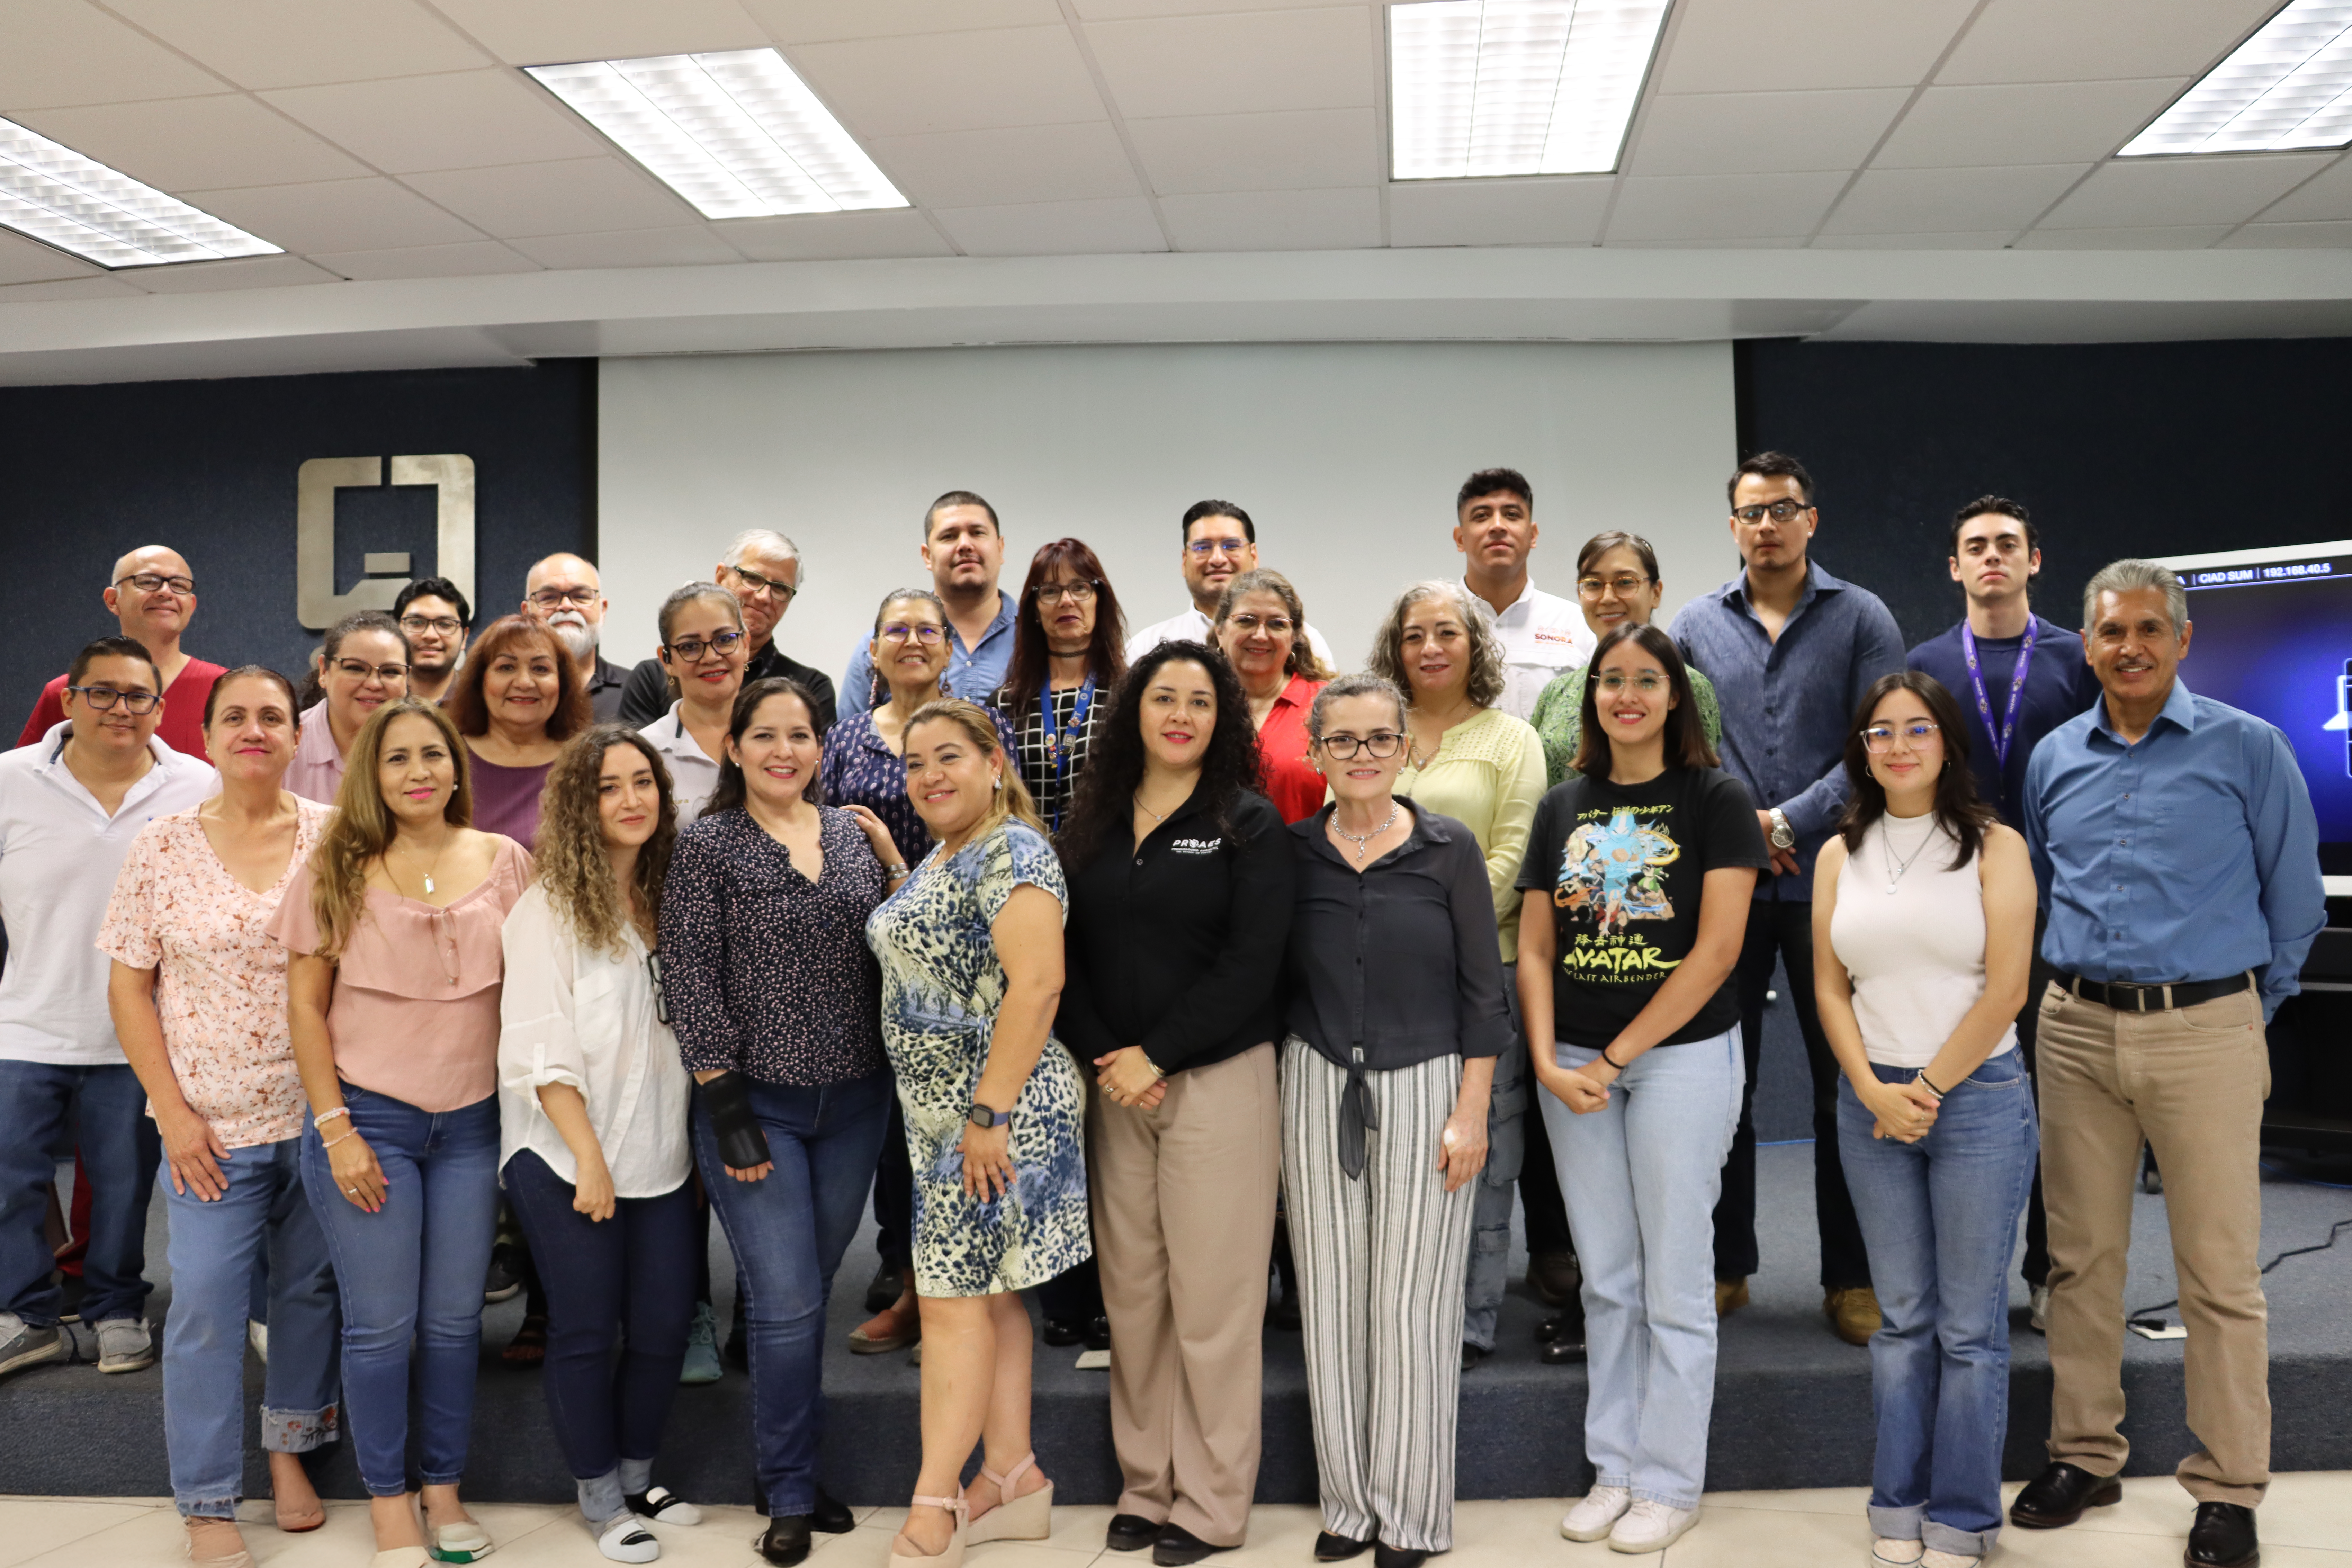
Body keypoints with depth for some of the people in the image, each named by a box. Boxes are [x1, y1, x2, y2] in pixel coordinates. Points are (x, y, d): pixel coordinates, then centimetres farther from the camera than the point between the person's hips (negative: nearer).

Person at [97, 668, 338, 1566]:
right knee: (205, 1300, 1)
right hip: (211, 1122, -1)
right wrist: (173, 1111, -5)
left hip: (318, 1112, 1)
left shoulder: (336, 837, -3)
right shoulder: (164, 847, -2)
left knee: (311, 1286, 12)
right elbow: (128, 988, 2)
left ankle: (291, 1449, 33)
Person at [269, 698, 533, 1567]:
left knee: (455, 1319, 9)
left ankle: (444, 1488, 27)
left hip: (472, 1121, 2)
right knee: (380, 1324, 4)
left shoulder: (505, 862, 0)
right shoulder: (336, 870, -3)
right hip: (368, 1118, -2)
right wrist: (334, 1129, -7)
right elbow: (305, 1006, -2)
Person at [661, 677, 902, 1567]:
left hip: (853, 1102, 4)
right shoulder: (707, 844, -5)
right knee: (787, 1302, -3)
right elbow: (691, 979, -8)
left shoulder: (855, 836, 7)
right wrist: (724, 1103, -12)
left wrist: (896, 861, -6)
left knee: (808, 1294, 14)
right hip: (756, 1102, -4)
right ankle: (790, 1497, 15)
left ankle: (789, 1470, 31)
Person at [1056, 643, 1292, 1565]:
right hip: (1114, 1084, 4)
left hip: (1219, 1081, -4)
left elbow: (1252, 963, -9)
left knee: (1211, 1298, 0)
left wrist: (1155, 1056, -12)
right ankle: (1145, 1487, 23)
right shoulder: (1092, 824, 11)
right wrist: (1103, 1056, -6)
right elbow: (1063, 951, 7)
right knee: (1131, 1294, 9)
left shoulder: (1248, 824, -1)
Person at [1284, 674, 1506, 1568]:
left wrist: (1470, 1113, -6)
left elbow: (1483, 991, -1)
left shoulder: (1449, 850, -3)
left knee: (1414, 1301, 2)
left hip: (1424, 1086, -2)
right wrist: (1273, 1110, 4)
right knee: (1332, 1300, 7)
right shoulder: (1292, 852, 2)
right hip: (1319, 1084, 2)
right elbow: (1271, 983, 7)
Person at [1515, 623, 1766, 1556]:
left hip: (1683, 1054, -4)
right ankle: (1613, 1469, 25)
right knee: (1605, 1278, 12)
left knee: (1674, 1281, 4)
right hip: (1574, 1066, 4)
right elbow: (1535, 950, 8)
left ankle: (1670, 1482, 18)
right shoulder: (1563, 808, 9)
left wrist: (1614, 1059, -14)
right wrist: (1548, 1061, -7)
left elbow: (1717, 949, -12)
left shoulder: (1714, 800, -4)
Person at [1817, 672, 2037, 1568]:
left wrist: (1928, 1090, -9)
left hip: (1978, 1097, -3)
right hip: (1871, 1101, 3)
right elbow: (1830, 988, 7)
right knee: (1902, 1318, 11)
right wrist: (1875, 1091, -6)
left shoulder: (1994, 846, -1)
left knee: (1971, 1326, 3)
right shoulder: (1840, 855, 10)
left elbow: (2005, 989, -7)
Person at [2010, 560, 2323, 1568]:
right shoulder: (2055, 759, 9)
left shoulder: (2248, 749, -2)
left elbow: (2293, 900, 3)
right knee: (2081, 1256, 10)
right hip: (2078, 1029, 4)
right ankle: (2084, 1455, 23)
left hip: (2205, 1032, -3)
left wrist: (2248, 1007, 7)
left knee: (2220, 1272, 1)